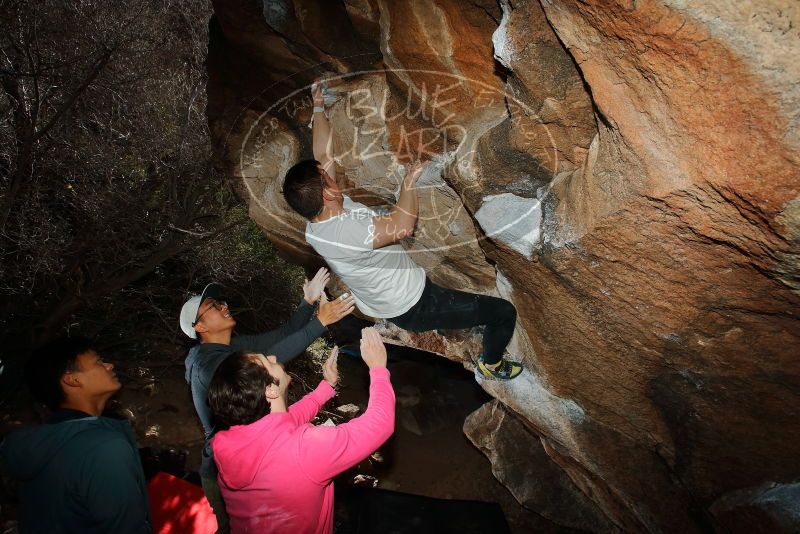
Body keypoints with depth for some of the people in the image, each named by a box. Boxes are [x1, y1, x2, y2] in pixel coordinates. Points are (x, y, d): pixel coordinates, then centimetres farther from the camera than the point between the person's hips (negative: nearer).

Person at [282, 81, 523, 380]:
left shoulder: (318, 216, -8)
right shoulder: (344, 233, -36)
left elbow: (324, 156, 2)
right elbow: (403, 226, -39)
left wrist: (319, 107, 9)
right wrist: (409, 182, -23)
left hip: (390, 304, 10)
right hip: (415, 308, -9)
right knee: (504, 312, 0)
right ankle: (491, 364, 26)